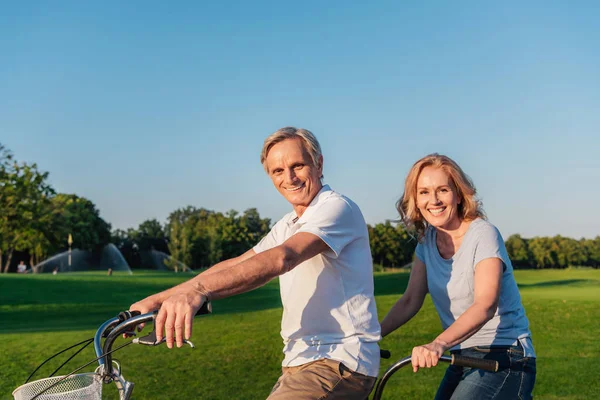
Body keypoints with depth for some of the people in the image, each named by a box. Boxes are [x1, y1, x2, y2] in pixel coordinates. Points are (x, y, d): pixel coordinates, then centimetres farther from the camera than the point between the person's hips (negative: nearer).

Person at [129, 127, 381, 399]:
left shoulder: (337, 208, -11)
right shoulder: (288, 226, 17)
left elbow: (281, 258, -28)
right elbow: (234, 267, 10)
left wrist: (198, 290, -40)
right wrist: (156, 300, 0)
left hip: (339, 363, -8)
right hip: (301, 362, 8)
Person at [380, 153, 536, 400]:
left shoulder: (483, 235, -15)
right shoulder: (427, 240, 5)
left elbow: (485, 305, -29)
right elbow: (411, 300, 5)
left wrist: (439, 344, -44)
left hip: (504, 359, -7)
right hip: (463, 361, 7)